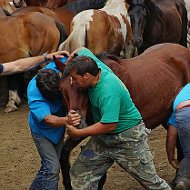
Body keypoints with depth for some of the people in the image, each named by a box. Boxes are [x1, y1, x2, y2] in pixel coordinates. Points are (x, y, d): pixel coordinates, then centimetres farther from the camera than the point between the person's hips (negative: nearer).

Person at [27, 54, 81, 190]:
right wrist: (66, 120, -68)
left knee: (49, 165, 17)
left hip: (59, 127, 6)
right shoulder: (34, 94, -39)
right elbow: (48, 119, -49)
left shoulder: (56, 67, -28)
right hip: (42, 131, -5)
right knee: (53, 167, -14)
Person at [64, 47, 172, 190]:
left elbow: (109, 125, -36)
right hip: (102, 139, 9)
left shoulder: (108, 91, -33)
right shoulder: (95, 65, -9)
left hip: (128, 139, -9)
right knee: (80, 174, 2)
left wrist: (78, 133, -28)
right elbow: (82, 51, 13)